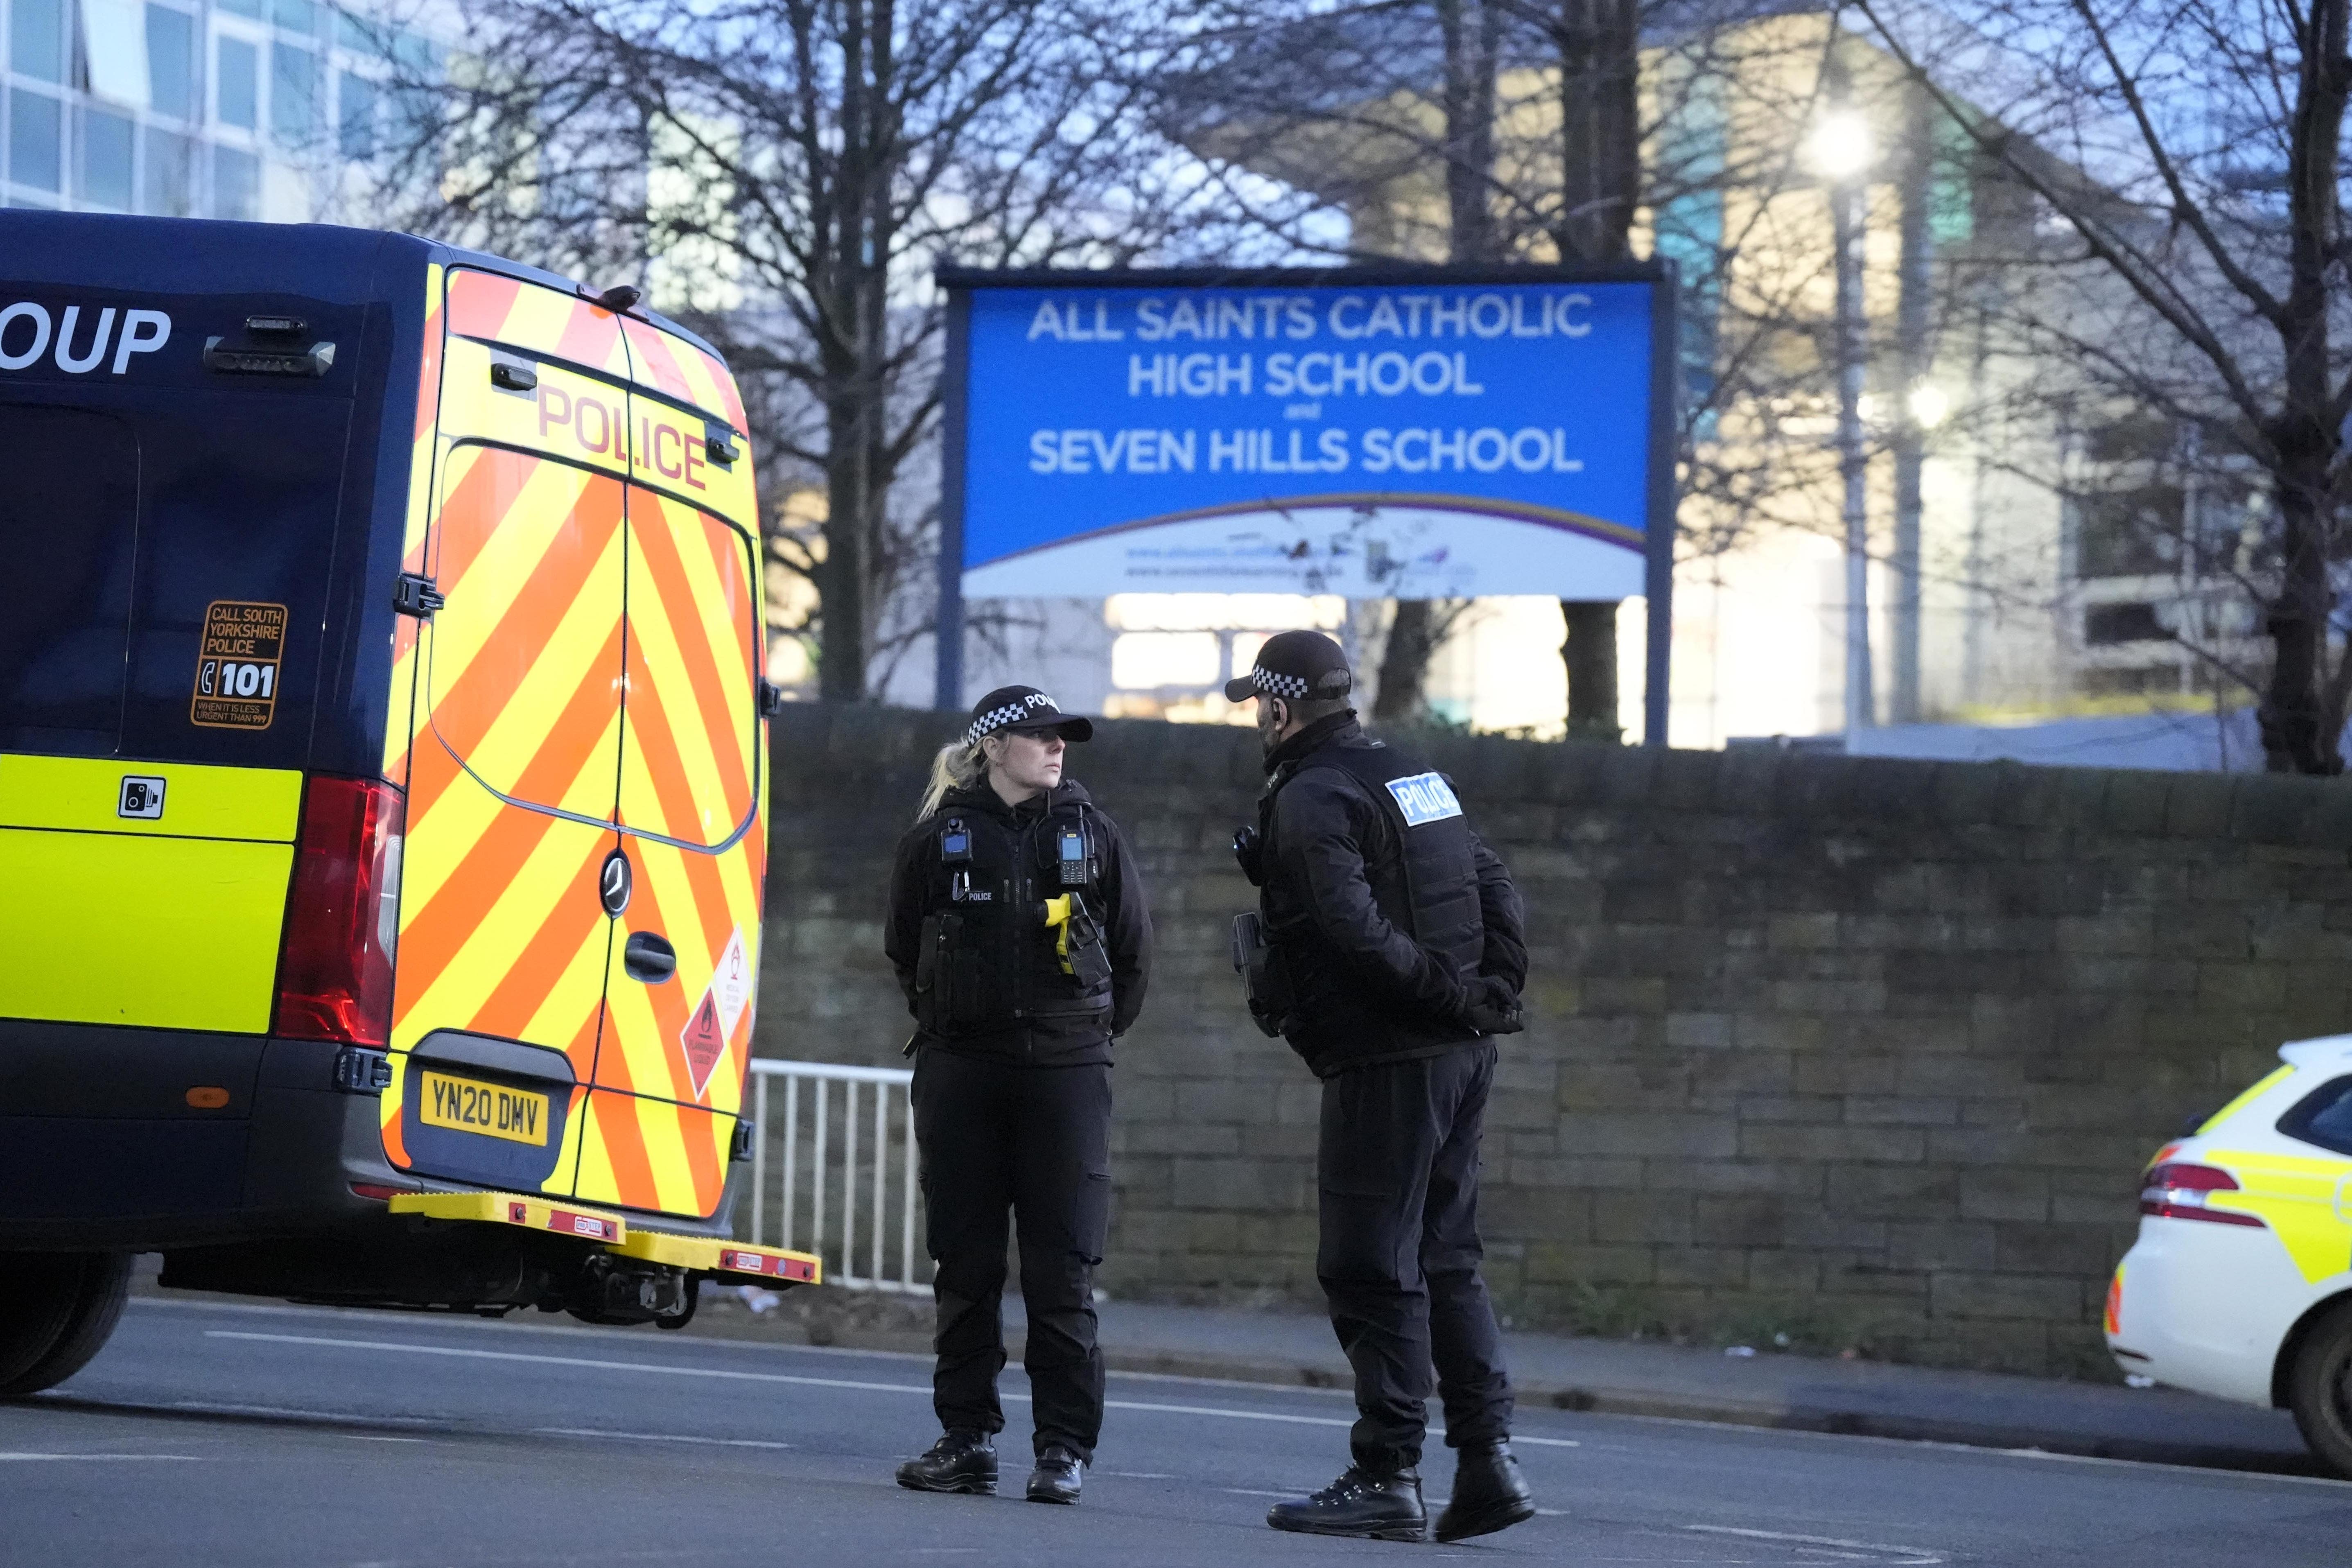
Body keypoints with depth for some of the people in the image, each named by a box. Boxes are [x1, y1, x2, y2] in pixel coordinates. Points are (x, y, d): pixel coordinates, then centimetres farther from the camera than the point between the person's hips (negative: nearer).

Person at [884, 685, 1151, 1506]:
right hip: (960, 1074, 1)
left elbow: (1132, 952, 14)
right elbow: (905, 948, 16)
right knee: (964, 1259, 3)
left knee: (1062, 1267, -5)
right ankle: (968, 1435, 11)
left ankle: (1065, 1447, -1)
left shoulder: (1091, 834, 5)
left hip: (1066, 1075, -1)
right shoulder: (938, 838, 3)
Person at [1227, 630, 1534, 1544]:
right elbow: (1496, 891, 16)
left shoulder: (1310, 800, -10)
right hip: (1463, 1056, 8)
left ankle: (1387, 1476, -4)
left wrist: (1445, 994, -16)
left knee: (1371, 1271, -3)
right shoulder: (1416, 778, 17)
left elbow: (1356, 929, -22)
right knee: (1445, 1262, 13)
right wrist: (1494, 988, 8)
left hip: (1386, 1059, -8)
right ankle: (1488, 1459, 7)